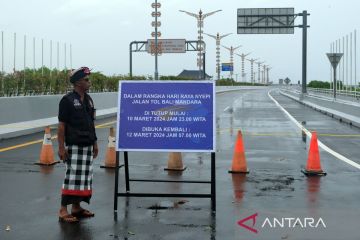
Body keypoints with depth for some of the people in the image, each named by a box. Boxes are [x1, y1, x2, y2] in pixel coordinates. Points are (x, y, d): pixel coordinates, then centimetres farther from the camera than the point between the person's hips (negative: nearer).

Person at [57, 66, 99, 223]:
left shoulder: (88, 100, 13)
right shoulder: (67, 100, -9)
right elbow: (61, 125, -10)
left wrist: (95, 143, 17)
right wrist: (61, 147, -14)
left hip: (87, 145, 7)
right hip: (73, 146, -7)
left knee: (84, 177, 10)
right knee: (72, 176, -9)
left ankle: (76, 207, 20)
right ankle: (63, 210, -4)